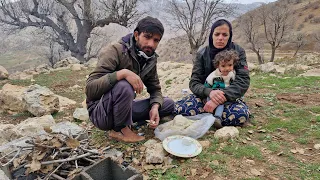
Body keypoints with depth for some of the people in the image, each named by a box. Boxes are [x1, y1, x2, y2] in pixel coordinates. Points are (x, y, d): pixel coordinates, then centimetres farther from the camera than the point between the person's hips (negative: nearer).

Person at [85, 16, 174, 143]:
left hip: (123, 108, 7)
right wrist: (122, 73, -40)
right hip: (100, 112, -6)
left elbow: (155, 89, 5)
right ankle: (120, 129, -12)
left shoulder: (150, 59, -1)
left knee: (169, 104, 1)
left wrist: (155, 107, -16)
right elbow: (90, 89, -29)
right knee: (123, 86, -36)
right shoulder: (114, 51, -21)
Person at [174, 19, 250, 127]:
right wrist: (209, 92, -33)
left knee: (241, 114, -35)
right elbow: (194, 83, -10)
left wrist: (221, 98, -33)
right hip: (206, 95, 0)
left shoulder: (238, 52, -7)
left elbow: (243, 81, -18)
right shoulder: (202, 54, -5)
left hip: (228, 97, 0)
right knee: (179, 108, -27)